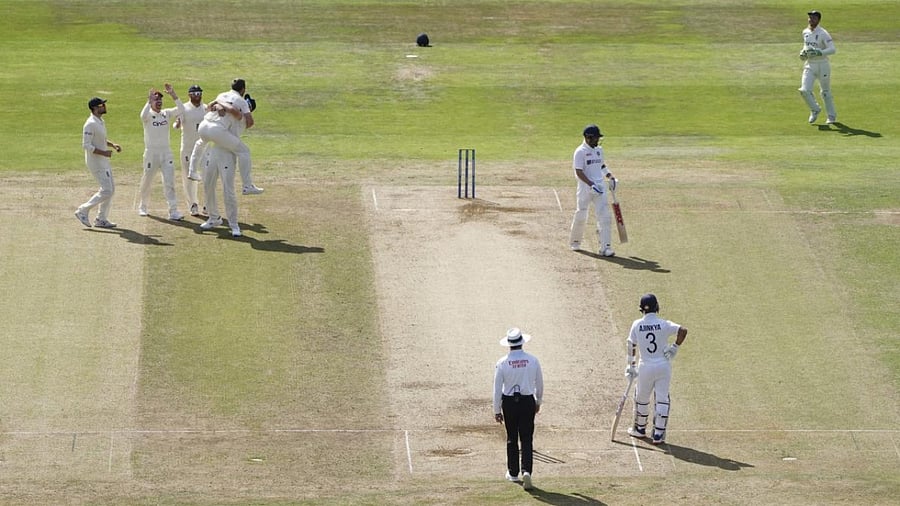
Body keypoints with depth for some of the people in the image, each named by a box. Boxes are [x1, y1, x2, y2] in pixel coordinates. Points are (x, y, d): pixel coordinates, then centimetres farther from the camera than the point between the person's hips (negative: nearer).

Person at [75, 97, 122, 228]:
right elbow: (86, 145, -23)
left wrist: (113, 145, 8)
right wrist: (103, 152, -28)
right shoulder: (90, 124, -20)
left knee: (111, 189, 12)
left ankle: (101, 219, 19)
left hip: (103, 160, 10)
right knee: (107, 191, -11)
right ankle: (83, 210, 0)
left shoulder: (100, 121, 11)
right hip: (95, 162, -10)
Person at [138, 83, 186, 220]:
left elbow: (181, 110, -9)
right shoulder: (148, 115, -5)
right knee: (146, 181, 10)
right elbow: (143, 116, -30)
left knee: (169, 182, -6)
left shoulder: (167, 114, 6)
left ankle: (173, 211, -11)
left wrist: (173, 95, -17)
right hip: (151, 152, -2)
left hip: (166, 152, 2)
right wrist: (149, 100, -35)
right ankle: (143, 206, 30)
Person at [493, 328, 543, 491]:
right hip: (528, 402, 0)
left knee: (512, 439, 13)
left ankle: (513, 472, 21)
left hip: (509, 403, 0)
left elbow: (497, 388, -5)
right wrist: (538, 402, 22)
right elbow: (539, 384, 6)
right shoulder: (532, 360, -4)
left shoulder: (502, 363, -9)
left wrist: (497, 411, 3)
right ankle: (526, 470, -16)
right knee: (527, 439, 2)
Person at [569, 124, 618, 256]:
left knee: (605, 216, -7)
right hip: (585, 188, -5)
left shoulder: (598, 150, 12)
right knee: (581, 216, 5)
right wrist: (591, 185, -24)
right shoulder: (580, 151, -10)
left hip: (600, 187, 5)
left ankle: (605, 247, -9)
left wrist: (610, 177, 11)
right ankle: (574, 242, 29)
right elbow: (579, 172, -15)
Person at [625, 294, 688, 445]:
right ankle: (659, 434, 2)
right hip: (664, 366, -1)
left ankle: (640, 429, 33)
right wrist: (675, 347, -9)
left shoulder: (637, 325, -2)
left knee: (641, 398, 19)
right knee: (662, 399, 5)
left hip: (646, 367, 1)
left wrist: (631, 365, 13)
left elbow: (631, 346, 4)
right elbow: (683, 330, -20)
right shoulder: (664, 324, -7)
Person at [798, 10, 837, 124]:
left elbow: (833, 49, -21)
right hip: (809, 65, 5)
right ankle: (815, 110, 15)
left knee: (825, 91, 6)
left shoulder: (823, 33, -14)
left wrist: (819, 52, -33)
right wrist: (803, 52, 4)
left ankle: (832, 116, 24)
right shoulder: (805, 32, 6)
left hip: (822, 65, -5)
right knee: (804, 90, -10)